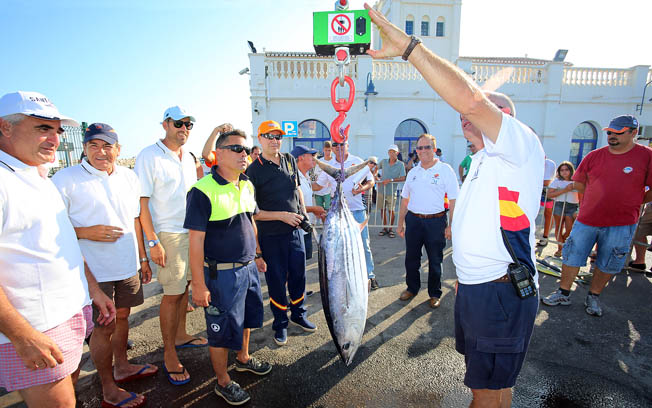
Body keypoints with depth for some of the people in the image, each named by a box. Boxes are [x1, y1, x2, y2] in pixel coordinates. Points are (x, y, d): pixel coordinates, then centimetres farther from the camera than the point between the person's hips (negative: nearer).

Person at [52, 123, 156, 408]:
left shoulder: (129, 177, 6)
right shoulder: (65, 179, -10)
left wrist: (143, 258, 15)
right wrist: (87, 232, -24)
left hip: (128, 266, 5)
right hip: (94, 271, -5)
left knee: (121, 316, 20)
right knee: (103, 327, 7)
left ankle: (122, 367, 41)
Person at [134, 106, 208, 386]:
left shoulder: (188, 158, 12)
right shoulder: (149, 156, -9)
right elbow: (141, 202, -12)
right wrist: (153, 241, -16)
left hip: (193, 231, 7)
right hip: (168, 234, -6)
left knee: (185, 286, 15)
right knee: (172, 293, -2)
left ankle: (180, 335, 32)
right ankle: (169, 354, 13)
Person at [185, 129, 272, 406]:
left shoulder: (247, 185, 5)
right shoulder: (203, 191, -19)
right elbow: (196, 240, -20)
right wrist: (198, 284, -18)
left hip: (247, 268, 8)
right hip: (221, 273, -7)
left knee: (246, 318, 25)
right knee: (222, 330, 10)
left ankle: (243, 358, 50)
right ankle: (223, 383, 33)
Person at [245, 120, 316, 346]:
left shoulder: (290, 160, 5)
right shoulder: (254, 170, -12)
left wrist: (303, 213, 6)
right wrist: (283, 215, -18)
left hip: (295, 231, 5)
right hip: (271, 236, -4)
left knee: (299, 275, 15)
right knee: (277, 280, 9)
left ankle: (298, 314, 39)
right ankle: (280, 323, 30)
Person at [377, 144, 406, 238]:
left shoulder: (400, 164, -4)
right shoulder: (383, 161, 5)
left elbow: (403, 178, -11)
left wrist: (390, 180, -19)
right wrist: (377, 179, 5)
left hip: (391, 191, -3)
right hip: (381, 190, 3)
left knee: (391, 211, 1)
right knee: (382, 209, 9)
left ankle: (390, 229, 16)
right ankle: (385, 228, 22)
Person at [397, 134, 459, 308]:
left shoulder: (445, 170, -3)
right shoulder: (412, 173, 10)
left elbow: (453, 201, -5)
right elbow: (405, 200, 15)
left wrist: (450, 225, -10)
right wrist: (400, 223, 12)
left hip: (435, 222, -4)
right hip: (413, 220, 4)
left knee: (435, 261, 9)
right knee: (411, 259, 13)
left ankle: (435, 294, 27)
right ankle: (412, 288, 33)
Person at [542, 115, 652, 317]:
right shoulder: (594, 156, 3)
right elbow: (578, 183, 12)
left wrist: (635, 202, 5)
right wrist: (601, 198, 8)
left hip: (621, 224, -2)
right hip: (586, 219, 2)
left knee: (607, 265, 10)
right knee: (572, 257, 6)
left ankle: (593, 298, 29)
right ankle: (563, 294, 20)